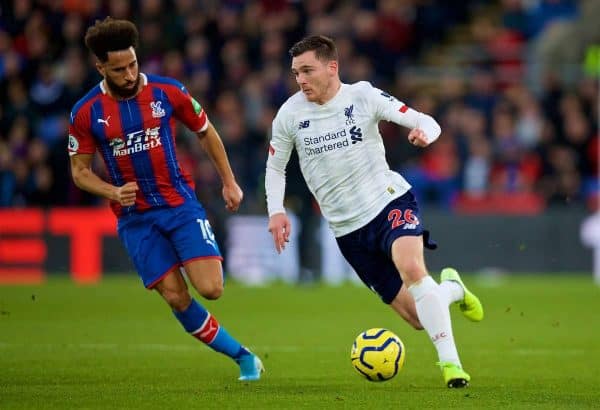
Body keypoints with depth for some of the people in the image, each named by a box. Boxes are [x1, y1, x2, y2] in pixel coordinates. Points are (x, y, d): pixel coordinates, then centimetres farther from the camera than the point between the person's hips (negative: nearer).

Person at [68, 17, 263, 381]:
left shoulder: (168, 92, -6)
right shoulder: (85, 113, -7)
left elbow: (206, 132, 10)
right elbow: (80, 171, 2)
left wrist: (229, 182, 11)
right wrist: (112, 192, -17)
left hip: (181, 204, 0)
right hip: (135, 218, 0)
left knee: (211, 289, -17)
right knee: (176, 297, -7)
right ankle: (243, 357, 8)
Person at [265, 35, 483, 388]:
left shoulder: (363, 96, -8)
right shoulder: (290, 115, -2)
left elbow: (426, 122, -10)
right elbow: (275, 167, 13)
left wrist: (425, 132, -33)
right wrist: (276, 210, -2)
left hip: (390, 200, -2)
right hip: (348, 228, 3)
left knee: (412, 268, -34)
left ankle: (450, 361, -27)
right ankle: (451, 288, 34)